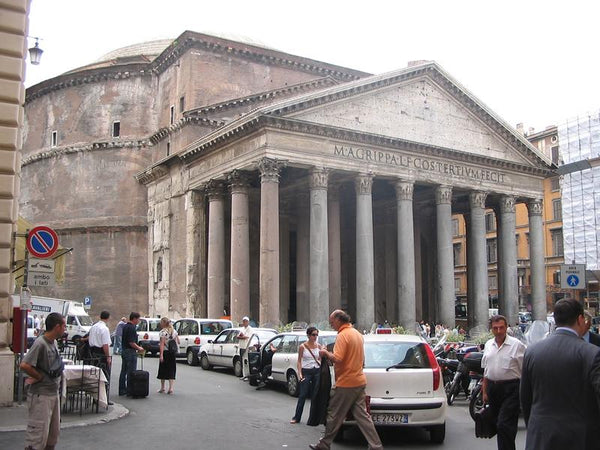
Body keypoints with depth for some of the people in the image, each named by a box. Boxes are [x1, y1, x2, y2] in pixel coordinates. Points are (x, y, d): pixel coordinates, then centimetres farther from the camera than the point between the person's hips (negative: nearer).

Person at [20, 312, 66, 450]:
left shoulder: (54, 342, 8)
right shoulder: (40, 344, -19)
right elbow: (24, 365, -28)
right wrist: (40, 377, -16)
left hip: (54, 393, 9)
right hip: (41, 395, -9)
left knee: (54, 432, 17)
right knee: (39, 433, -4)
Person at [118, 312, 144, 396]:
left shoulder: (125, 326, 12)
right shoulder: (132, 328, -18)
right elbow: (131, 342, -23)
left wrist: (137, 348, 19)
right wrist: (139, 348, -9)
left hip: (124, 350, 10)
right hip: (131, 352, -10)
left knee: (123, 372, 12)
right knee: (131, 373, -4)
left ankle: (122, 390, 18)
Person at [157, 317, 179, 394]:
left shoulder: (163, 332, -10)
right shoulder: (174, 331, 8)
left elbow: (162, 344, -17)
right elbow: (178, 342, 11)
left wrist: (161, 355, -20)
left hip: (165, 352, -5)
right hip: (173, 353, 5)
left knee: (163, 370, 9)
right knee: (171, 370, 6)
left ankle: (162, 388, 18)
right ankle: (171, 388, -2)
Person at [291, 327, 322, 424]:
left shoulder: (318, 346, 6)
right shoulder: (302, 347, -3)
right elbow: (299, 361, -2)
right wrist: (299, 373, -10)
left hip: (317, 371, 3)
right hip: (306, 371, -3)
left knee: (315, 395, 5)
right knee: (302, 395, -2)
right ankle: (296, 417, 5)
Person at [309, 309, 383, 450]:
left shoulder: (342, 335, -15)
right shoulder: (357, 334, 13)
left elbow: (337, 358, -25)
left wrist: (326, 353, -7)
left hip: (346, 383, -8)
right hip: (359, 381, 8)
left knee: (334, 416, 4)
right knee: (362, 415, 8)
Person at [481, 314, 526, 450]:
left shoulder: (517, 345, -7)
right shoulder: (488, 345, 12)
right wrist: (485, 391, 15)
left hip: (510, 389, -6)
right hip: (493, 387, 6)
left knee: (504, 425, -13)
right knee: (499, 425, 15)